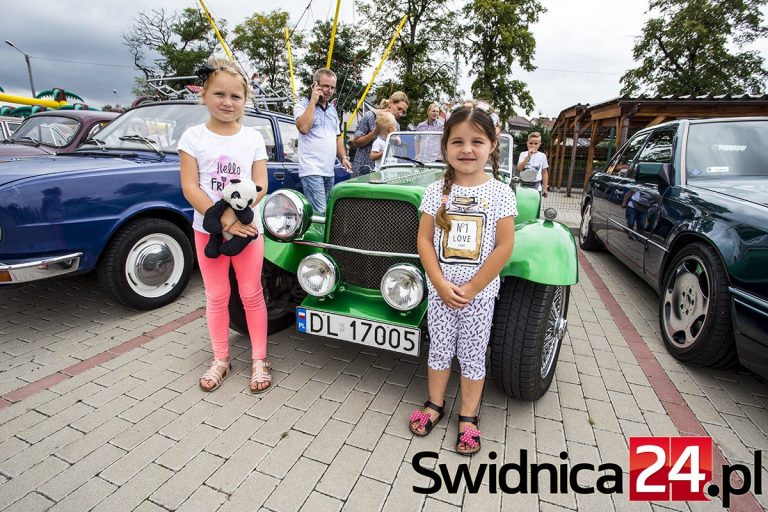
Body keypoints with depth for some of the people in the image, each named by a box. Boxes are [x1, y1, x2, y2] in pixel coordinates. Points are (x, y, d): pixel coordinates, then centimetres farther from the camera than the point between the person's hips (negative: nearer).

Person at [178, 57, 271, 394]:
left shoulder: (253, 138, 0)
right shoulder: (193, 136, -3)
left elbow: (260, 186, -5)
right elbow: (190, 187, -9)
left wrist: (234, 215, -20)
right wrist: (222, 221, -18)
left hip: (247, 228, 0)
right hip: (207, 230, 0)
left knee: (251, 294, 6)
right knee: (217, 297, 10)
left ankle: (259, 359, 18)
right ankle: (221, 359, 26)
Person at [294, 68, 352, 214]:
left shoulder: (332, 109, 21)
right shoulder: (302, 106, 1)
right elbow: (303, 128, -19)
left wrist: (343, 157, 11)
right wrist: (313, 101, -11)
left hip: (329, 171, 7)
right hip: (312, 171, -7)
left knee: (327, 211, 8)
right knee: (319, 213, -17)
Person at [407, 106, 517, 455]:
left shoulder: (500, 193, -7)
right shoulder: (436, 191, -3)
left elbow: (504, 247, -11)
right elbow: (424, 240, -3)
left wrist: (471, 289, -13)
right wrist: (442, 285, -12)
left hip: (480, 293, -1)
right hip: (439, 290, 2)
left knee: (473, 355, 12)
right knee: (439, 349, 16)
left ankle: (468, 417, 31)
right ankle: (435, 404, 37)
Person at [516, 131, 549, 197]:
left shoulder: (542, 156, 3)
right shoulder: (523, 154, 0)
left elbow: (544, 173, 8)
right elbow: (519, 168, -14)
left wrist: (545, 188, 6)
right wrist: (528, 156, -20)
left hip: (537, 187, 1)